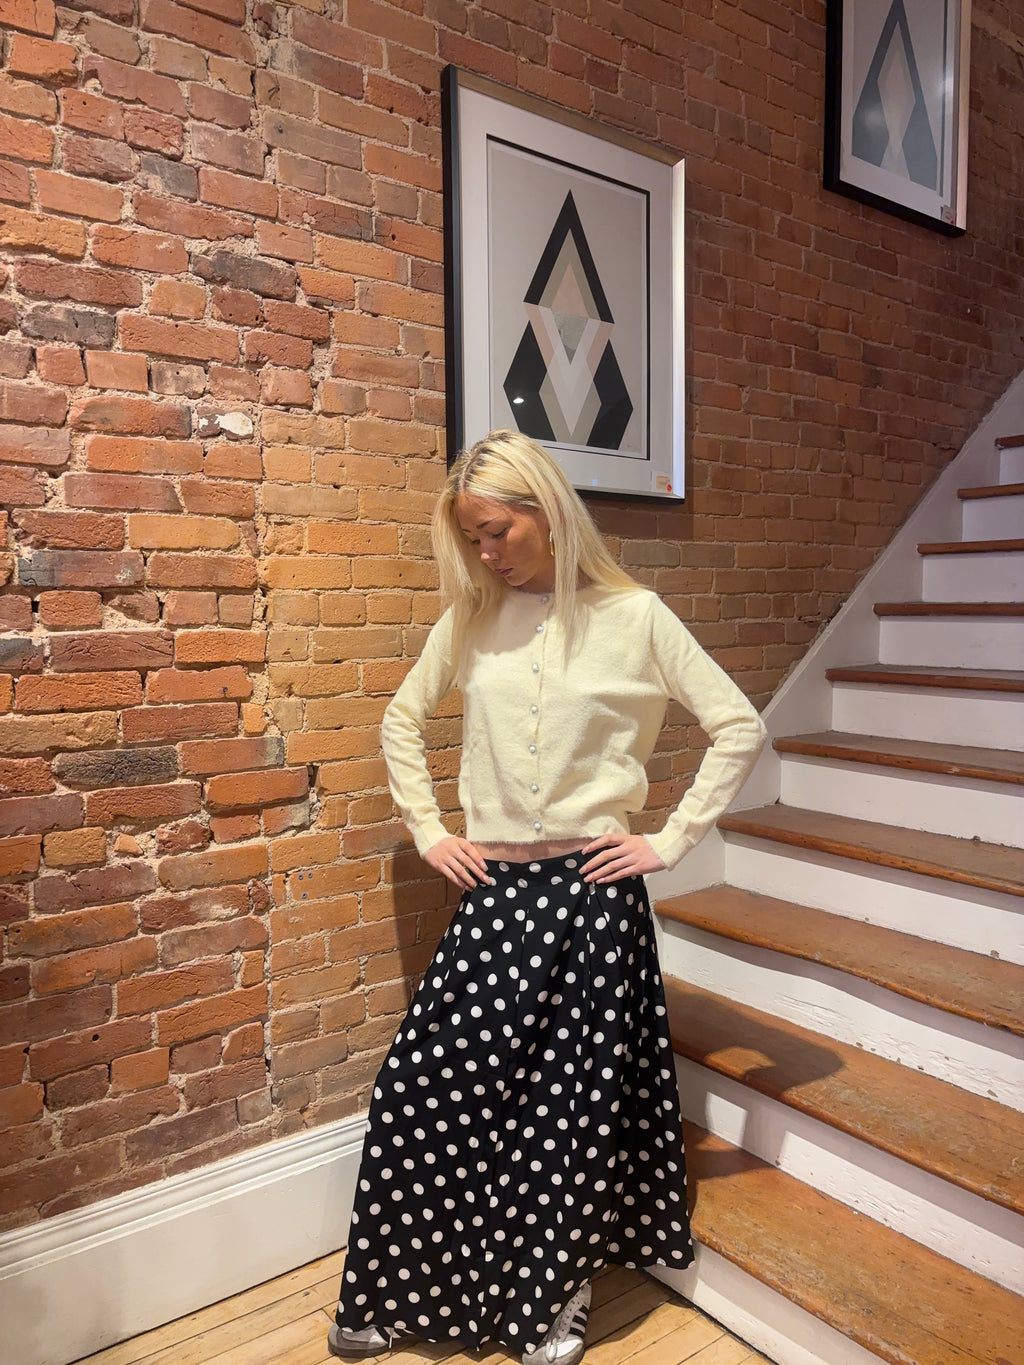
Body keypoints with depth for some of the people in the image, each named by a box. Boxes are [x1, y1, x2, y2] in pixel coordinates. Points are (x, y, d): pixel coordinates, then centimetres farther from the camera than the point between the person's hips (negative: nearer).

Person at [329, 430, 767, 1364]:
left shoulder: (632, 617, -6)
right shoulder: (468, 620, 4)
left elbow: (739, 728, -4)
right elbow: (404, 718, 17)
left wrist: (670, 842, -7)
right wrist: (426, 830, 9)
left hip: (593, 889, -3)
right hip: (494, 891, 3)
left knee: (578, 1096, 9)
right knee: (429, 1086, 7)